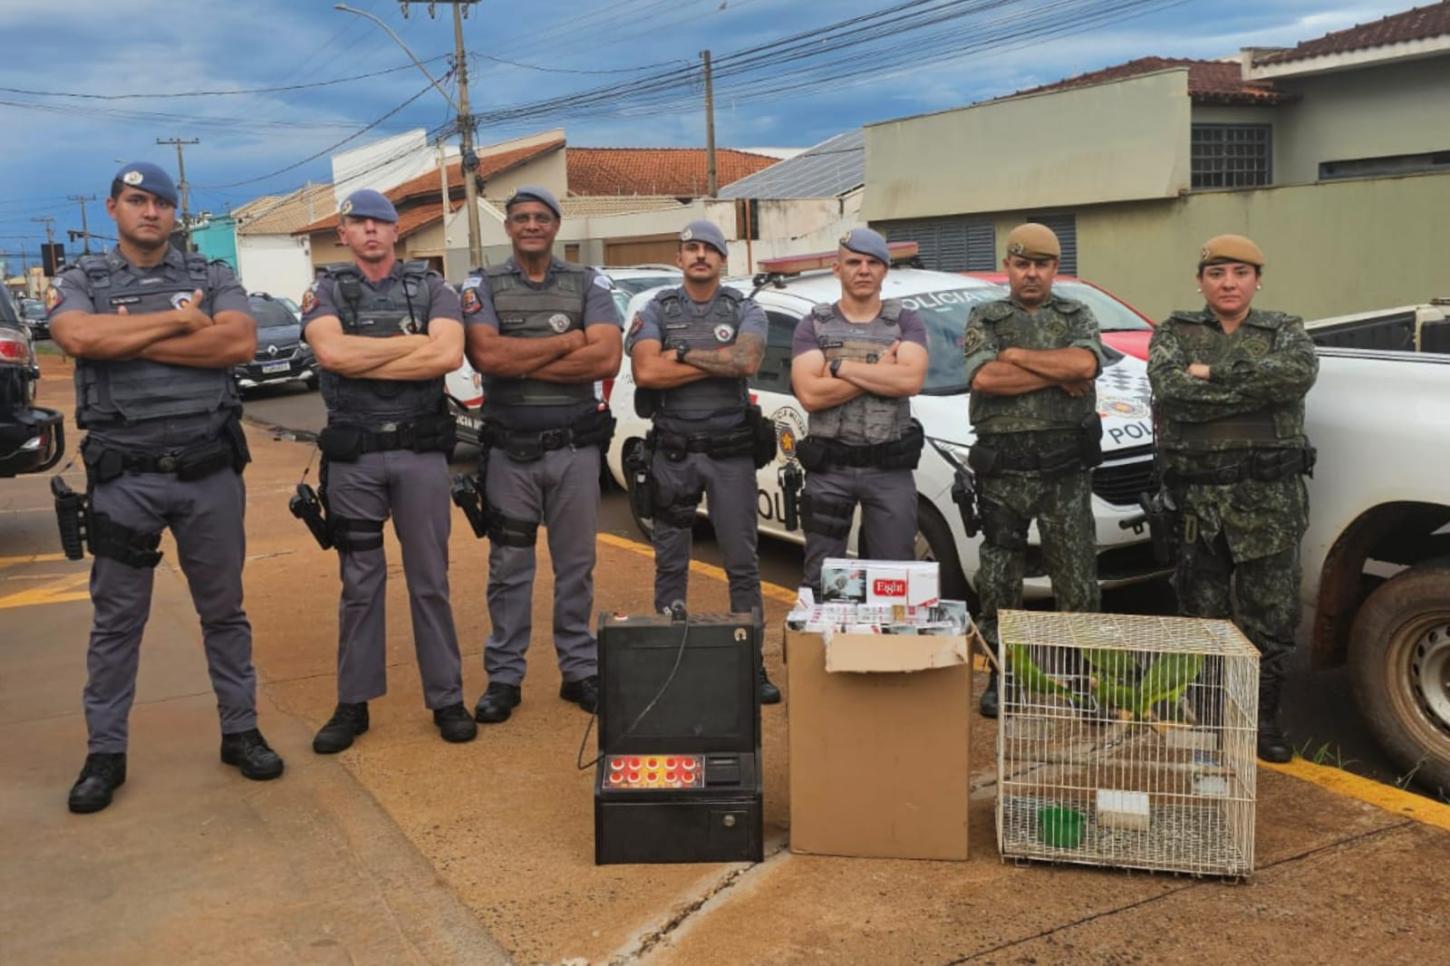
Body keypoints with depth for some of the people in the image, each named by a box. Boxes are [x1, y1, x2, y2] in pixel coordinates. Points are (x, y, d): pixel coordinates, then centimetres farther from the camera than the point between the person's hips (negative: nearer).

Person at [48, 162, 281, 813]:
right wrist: (179, 319, -11)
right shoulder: (81, 282, 6)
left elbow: (240, 342, -12)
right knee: (117, 620, 7)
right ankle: (105, 752, 18)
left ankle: (240, 732, 23)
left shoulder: (212, 277, 8)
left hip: (210, 470, 1)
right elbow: (78, 337, -17)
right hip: (125, 477, -1)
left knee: (224, 610, 11)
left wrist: (133, 344, -12)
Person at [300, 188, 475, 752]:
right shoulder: (326, 293, 6)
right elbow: (331, 352, -16)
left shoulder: (430, 289, 5)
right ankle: (353, 703, 19)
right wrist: (413, 341, -10)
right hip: (353, 456, 1)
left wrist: (362, 362, -12)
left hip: (420, 451, 0)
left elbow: (449, 356, -14)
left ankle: (446, 699, 15)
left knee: (430, 581, 6)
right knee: (359, 584, 9)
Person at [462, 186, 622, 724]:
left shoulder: (588, 285, 5)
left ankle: (580, 670, 20)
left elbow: (607, 359, -10)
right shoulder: (482, 287, 3)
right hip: (510, 451, -1)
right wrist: (568, 341, -10)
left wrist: (522, 362, -12)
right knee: (509, 568, 6)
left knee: (575, 564, 9)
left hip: (575, 447, 1)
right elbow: (486, 355, -15)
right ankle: (504, 677, 16)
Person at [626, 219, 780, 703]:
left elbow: (747, 360, -17)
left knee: (742, 564, 4)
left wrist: (682, 353, -10)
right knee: (670, 563, 7)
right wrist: (719, 364, -10)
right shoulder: (656, 311, 4)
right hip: (672, 452, 0)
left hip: (731, 452, 0)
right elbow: (645, 372, -13)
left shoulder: (745, 311, 4)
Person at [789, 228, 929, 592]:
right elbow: (810, 394, -10)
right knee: (820, 579, 7)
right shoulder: (813, 326, 6)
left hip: (890, 469, 0)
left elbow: (911, 381, -14)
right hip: (829, 469, 0)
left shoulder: (907, 323, 6)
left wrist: (839, 366, -11)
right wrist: (881, 370, -10)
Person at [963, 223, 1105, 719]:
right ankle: (1000, 676, 19)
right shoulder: (984, 320, 6)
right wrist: (1057, 373, -9)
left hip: (1066, 470, 1)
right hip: (1002, 471, 0)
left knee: (1078, 578, 4)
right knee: (999, 579, 7)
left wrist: (1014, 354, -9)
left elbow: (1085, 363, -12)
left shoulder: (1077, 317, 10)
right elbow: (984, 379, -13)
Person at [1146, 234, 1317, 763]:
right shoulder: (1174, 333, 6)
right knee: (1203, 615, 9)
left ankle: (1264, 718, 21)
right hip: (1196, 497, 0)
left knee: (1271, 618, 5)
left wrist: (1213, 374, -16)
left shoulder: (1284, 330, 7)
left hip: (1269, 498, 0)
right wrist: (1258, 384, -14)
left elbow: (1299, 372, -17)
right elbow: (1170, 390, -15)